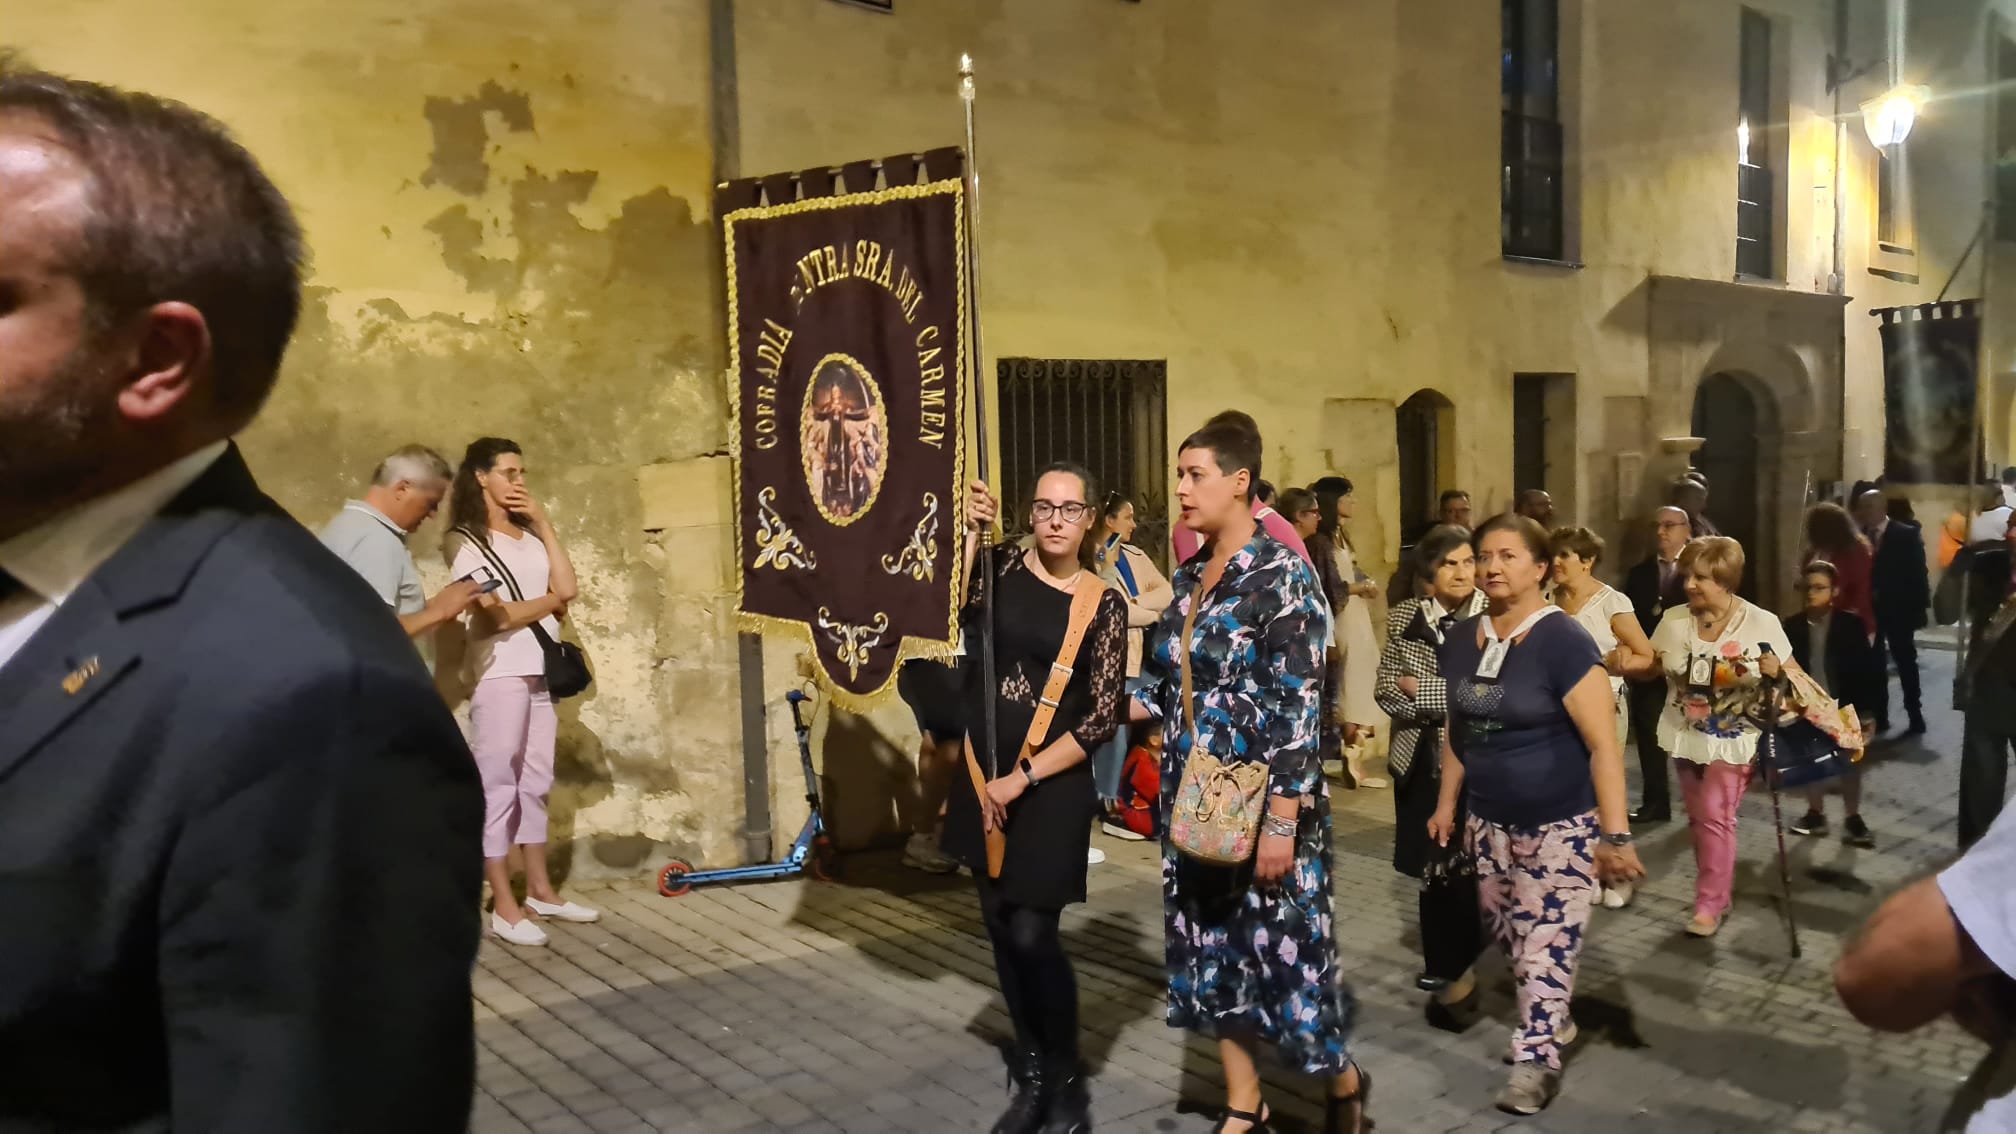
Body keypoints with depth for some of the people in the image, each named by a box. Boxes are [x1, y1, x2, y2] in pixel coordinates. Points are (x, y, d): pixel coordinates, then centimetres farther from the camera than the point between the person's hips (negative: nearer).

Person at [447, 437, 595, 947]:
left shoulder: (529, 535, 13)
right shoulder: (466, 541, -6)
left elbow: (567, 587, 0)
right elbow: (497, 616, -13)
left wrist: (543, 522, 1)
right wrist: (549, 601, 2)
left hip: (541, 669, 7)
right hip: (499, 673, -7)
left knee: (536, 782, 13)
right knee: (497, 786, -2)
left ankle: (540, 890, 22)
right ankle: (504, 907, 3)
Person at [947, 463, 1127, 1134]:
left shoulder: (1103, 603, -4)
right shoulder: (1004, 564, 3)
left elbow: (1102, 718, -8)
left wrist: (1023, 778, -12)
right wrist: (969, 534, -16)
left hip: (1053, 784, -4)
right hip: (983, 773, 4)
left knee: (1031, 933, -8)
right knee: (1000, 930, 10)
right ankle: (1031, 1076, 28)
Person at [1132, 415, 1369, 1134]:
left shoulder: (1282, 574, -13)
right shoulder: (1189, 578, 9)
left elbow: (1298, 706, -17)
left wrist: (1282, 822, -21)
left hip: (1264, 805, -7)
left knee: (1284, 949, 3)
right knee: (1211, 950, 12)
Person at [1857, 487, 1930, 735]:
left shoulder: (1907, 534, -7)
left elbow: (1918, 574, -8)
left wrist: (1918, 608, -12)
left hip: (1898, 609, -3)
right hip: (1868, 608, 3)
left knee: (1905, 663, 8)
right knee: (1873, 664, 8)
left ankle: (1915, 718, 17)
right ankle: (1879, 717, 18)